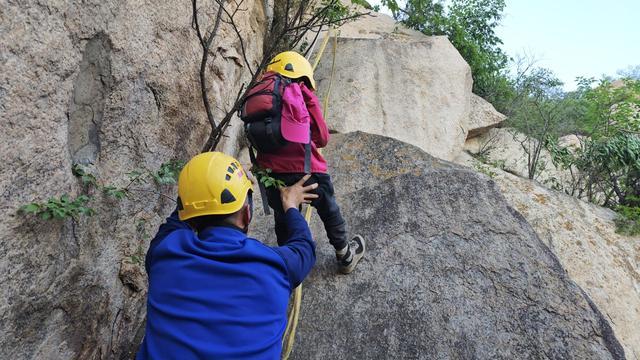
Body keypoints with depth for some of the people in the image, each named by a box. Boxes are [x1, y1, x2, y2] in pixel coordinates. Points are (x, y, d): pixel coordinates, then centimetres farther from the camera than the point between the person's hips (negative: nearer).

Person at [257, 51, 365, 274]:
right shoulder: (304, 95, -2)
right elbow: (322, 138, 1)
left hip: (273, 174, 3)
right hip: (306, 171, -2)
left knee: (282, 219, 26)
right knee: (329, 212, 23)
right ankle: (345, 256, 42)